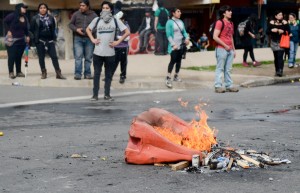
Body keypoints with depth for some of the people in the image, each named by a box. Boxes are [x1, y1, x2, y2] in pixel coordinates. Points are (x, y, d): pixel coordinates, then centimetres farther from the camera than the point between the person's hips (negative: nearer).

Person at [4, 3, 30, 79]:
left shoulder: (25, 18, 7)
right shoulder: (12, 16, -13)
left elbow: (26, 28, 17)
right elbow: (5, 22, -10)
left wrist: (27, 36, 5)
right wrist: (8, 31, -13)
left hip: (21, 40, 6)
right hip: (12, 39, -6)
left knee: (19, 56, 8)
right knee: (11, 56, -2)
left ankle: (18, 72, 15)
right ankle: (11, 72, 4)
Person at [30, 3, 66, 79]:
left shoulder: (51, 18, 7)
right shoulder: (35, 18, 0)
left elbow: (53, 29, 13)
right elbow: (32, 30, 2)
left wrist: (54, 38, 6)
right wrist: (35, 39, -2)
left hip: (50, 40, 2)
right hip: (40, 41, -1)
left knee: (54, 56, -2)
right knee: (41, 57, 4)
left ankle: (58, 73, -1)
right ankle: (43, 73, 13)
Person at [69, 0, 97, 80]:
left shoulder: (94, 15, 3)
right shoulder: (76, 14, 4)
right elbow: (70, 24, 8)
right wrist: (76, 29, -10)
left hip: (89, 39, 1)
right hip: (78, 38, -1)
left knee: (88, 58, 5)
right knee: (78, 57, -6)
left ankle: (87, 74, 13)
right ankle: (77, 74, -4)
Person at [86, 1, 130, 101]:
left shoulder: (115, 20, 1)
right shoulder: (97, 20, 4)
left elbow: (127, 32, 2)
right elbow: (88, 29, 19)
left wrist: (117, 42, -4)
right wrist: (92, 39, 4)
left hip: (110, 53, 0)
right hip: (98, 52, 1)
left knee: (108, 74, 7)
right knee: (96, 73, 3)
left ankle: (107, 94, 14)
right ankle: (95, 94, 8)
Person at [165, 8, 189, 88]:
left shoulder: (181, 22, 11)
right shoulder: (170, 22, -9)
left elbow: (184, 32, 14)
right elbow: (168, 35, -12)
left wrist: (187, 38, -6)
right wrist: (173, 44, -18)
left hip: (181, 45, 7)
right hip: (174, 46, -7)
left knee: (179, 60, 11)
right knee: (173, 60, -14)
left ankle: (176, 76, 23)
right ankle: (168, 78, -14)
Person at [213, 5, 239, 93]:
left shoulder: (231, 23, 16)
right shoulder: (220, 22, -8)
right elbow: (215, 37, -15)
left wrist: (233, 49, 18)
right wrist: (225, 45, -13)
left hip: (230, 49, 7)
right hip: (222, 49, -7)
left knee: (228, 69, 9)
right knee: (220, 68, -5)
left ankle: (229, 86, 11)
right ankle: (218, 86, -3)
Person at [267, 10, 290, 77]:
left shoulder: (284, 22, 0)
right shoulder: (271, 22, 2)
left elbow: (288, 31, 1)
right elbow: (267, 31, 3)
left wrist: (283, 31, -17)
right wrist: (272, 30, -16)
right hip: (274, 42, 2)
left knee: (280, 56, -14)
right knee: (276, 57, 8)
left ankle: (280, 71, -20)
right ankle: (277, 71, 17)